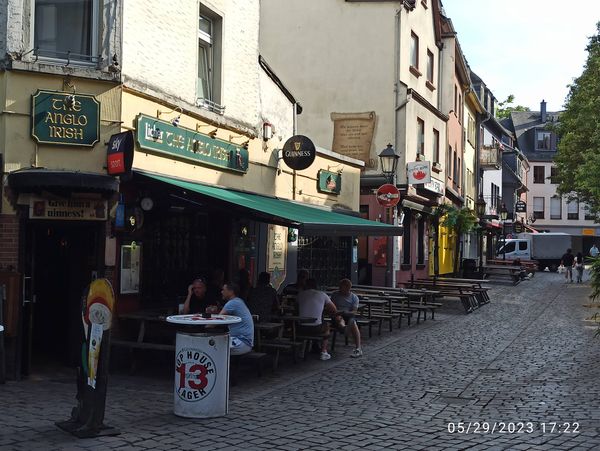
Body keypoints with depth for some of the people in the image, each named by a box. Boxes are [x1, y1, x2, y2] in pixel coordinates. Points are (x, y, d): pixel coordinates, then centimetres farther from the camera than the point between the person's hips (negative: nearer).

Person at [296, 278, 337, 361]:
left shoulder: (300, 294, 8)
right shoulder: (322, 295, 5)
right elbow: (334, 310, 11)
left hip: (301, 329, 2)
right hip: (316, 329, -2)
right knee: (326, 325, 30)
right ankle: (323, 352, 25)